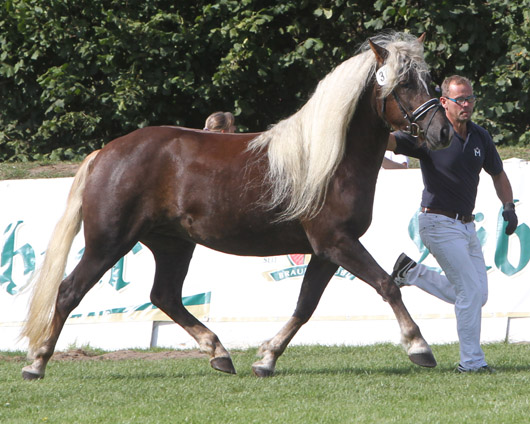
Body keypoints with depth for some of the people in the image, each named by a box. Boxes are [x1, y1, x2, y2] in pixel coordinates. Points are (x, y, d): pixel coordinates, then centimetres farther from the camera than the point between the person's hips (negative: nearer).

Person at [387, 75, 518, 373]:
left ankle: (411, 272, 21)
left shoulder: (480, 137, 6)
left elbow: (498, 173, 19)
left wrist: (509, 207, 6)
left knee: (478, 296, 9)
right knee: (471, 291, -12)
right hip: (439, 223, -7)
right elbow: (388, 141, -21)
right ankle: (471, 361, -3)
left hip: (467, 225, 7)